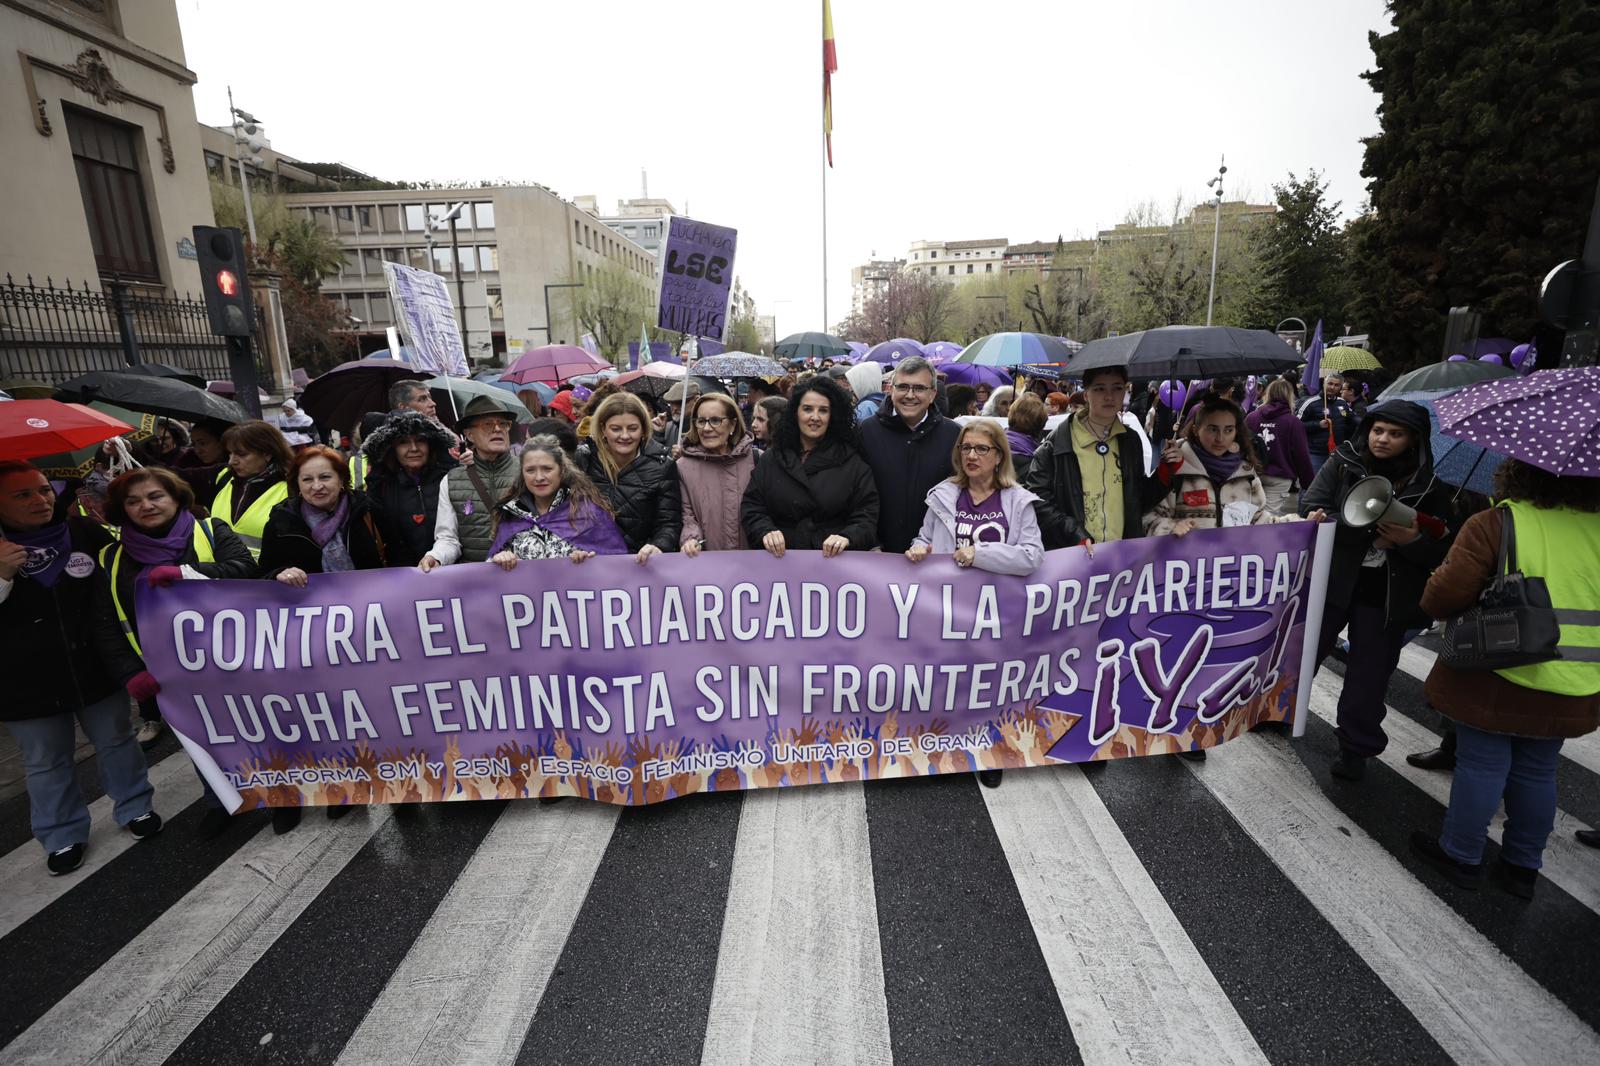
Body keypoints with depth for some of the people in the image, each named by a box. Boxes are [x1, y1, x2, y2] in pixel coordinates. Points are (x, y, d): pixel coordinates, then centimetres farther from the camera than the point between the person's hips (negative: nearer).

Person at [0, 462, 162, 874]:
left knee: (117, 742, 17)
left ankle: (134, 808, 37)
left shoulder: (84, 531, -5)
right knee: (46, 764, 15)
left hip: (98, 668, 1)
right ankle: (63, 837, 33)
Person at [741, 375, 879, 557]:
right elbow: (751, 507, 10)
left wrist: (847, 537, -16)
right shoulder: (771, 459, 13)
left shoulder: (852, 462, 8)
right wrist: (766, 531, -10)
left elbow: (867, 515, 3)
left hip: (835, 561, -1)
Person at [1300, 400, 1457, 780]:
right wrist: (1370, 533, -23)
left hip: (1387, 596, 0)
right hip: (1330, 581, 0)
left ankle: (1356, 749, 23)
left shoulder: (1429, 489, -1)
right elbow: (1311, 511, -13)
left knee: (1369, 676, 9)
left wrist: (1413, 541, -23)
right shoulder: (1342, 465, -2)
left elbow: (1442, 553, -2)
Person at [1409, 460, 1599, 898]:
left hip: (1495, 681, -5)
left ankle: (1461, 856, 23)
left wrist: (1433, 602, -1)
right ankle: (1523, 867, 31)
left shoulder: (1494, 524, -16)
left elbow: (1443, 596, -22)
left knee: (1481, 766, 8)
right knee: (1537, 773, 18)